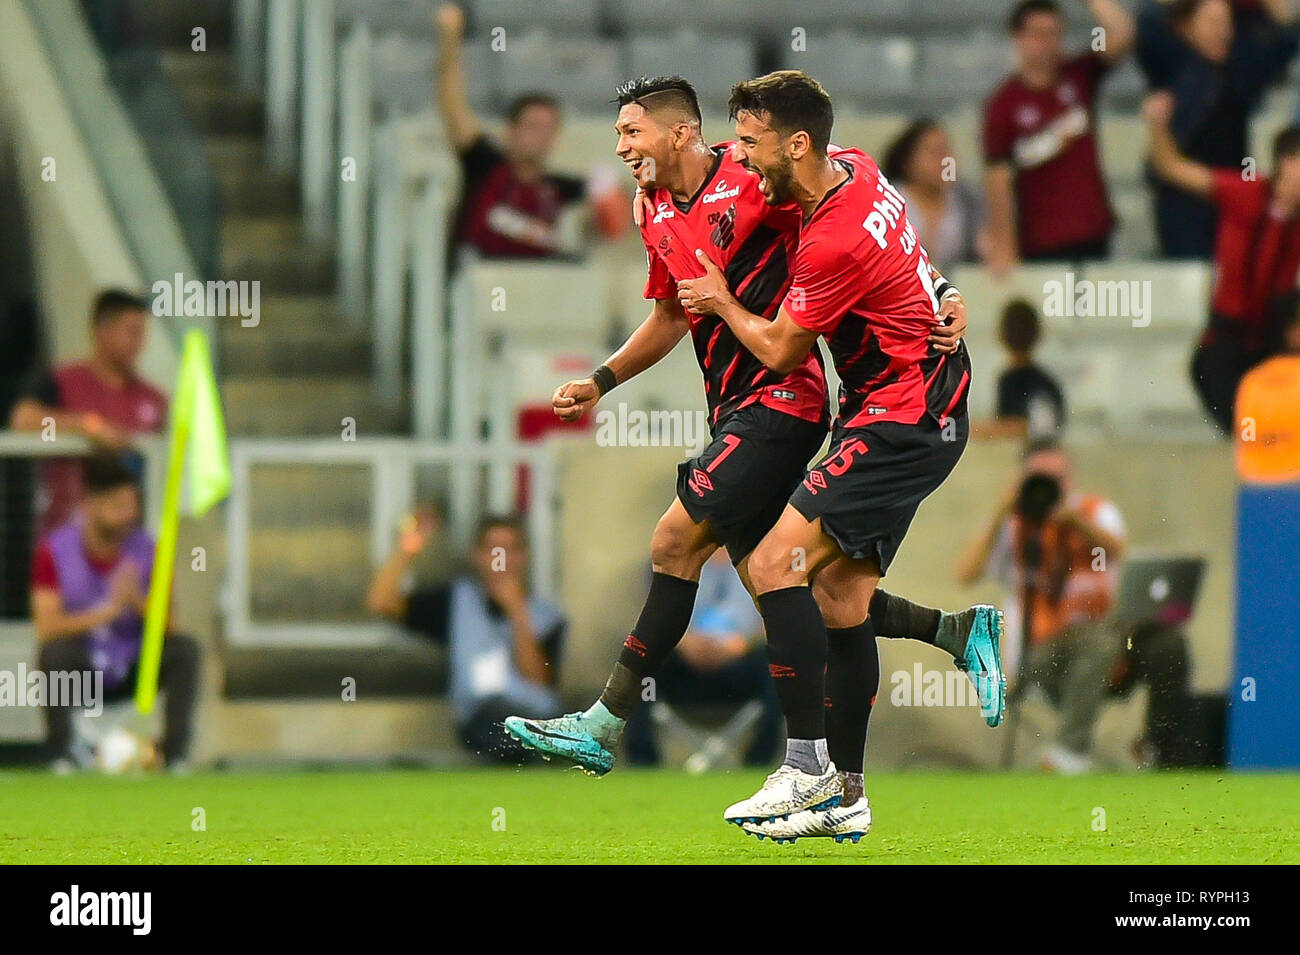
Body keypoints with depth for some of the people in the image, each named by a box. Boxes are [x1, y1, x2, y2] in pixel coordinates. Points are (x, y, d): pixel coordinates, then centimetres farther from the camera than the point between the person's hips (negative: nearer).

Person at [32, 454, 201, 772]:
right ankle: (62, 755, -23)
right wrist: (107, 611, -31)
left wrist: (138, 601, -28)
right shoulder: (54, 551, -10)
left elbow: (170, 628, -8)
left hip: (131, 673, 2)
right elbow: (47, 628, -21)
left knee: (185, 648, -22)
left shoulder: (147, 551, -4)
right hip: (79, 672, -2)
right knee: (55, 650, -34)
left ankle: (176, 756, -20)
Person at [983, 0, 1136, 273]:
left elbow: (1122, 34, -9)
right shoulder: (1003, 103, -7)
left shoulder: (1079, 76, 4)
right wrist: (1004, 248, -12)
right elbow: (998, 178, -9)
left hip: (1093, 232, 3)